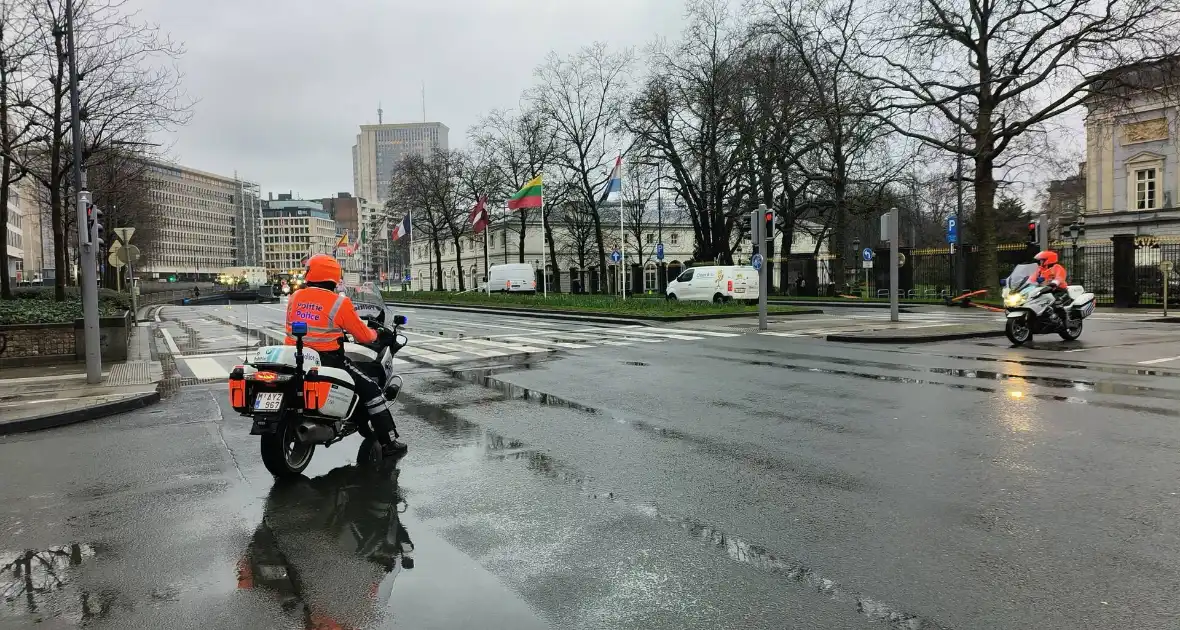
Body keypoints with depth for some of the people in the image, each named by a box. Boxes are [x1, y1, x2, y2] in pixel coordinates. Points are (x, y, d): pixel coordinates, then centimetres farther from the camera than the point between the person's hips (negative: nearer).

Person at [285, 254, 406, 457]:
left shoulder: (295, 297, 4)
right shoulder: (339, 302, -11)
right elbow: (363, 335, -6)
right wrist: (374, 334, 18)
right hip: (328, 361, -6)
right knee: (371, 389, 3)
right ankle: (388, 443, 2)